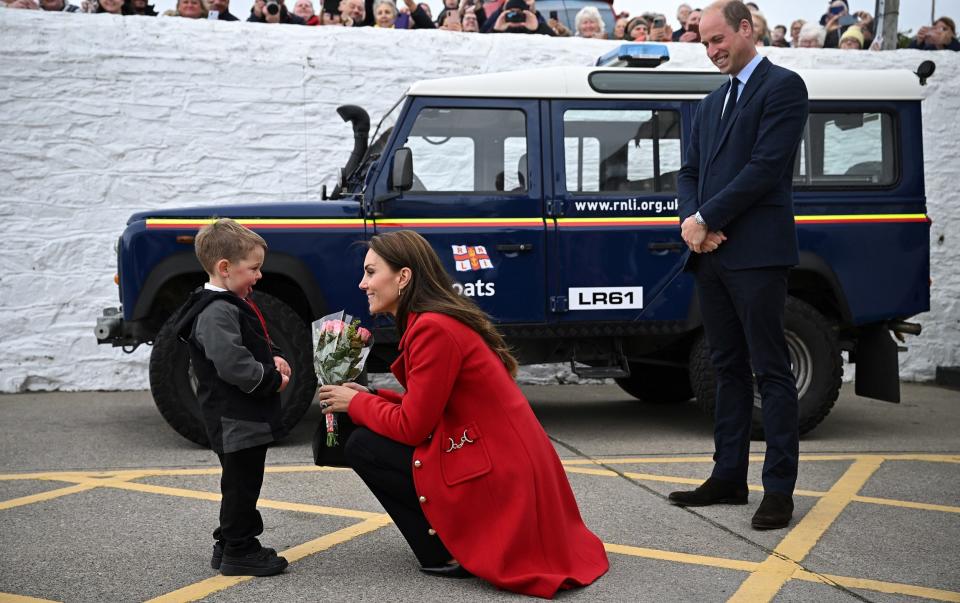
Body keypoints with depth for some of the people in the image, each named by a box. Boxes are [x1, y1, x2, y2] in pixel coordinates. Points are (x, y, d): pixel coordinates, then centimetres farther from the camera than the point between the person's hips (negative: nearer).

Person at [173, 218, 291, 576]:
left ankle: (230, 544, 30)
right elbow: (233, 365, -28)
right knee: (242, 482, -2)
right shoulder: (217, 312, -21)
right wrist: (273, 380, -16)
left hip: (248, 416, 11)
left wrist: (274, 359, 8)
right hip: (235, 419, -11)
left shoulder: (235, 304, 14)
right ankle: (238, 553, 7)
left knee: (241, 483, 19)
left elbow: (258, 343, 27)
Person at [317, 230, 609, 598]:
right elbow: (424, 408, 16)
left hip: (497, 478, -10)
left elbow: (411, 426, -16)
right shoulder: (441, 318, 12)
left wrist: (356, 403, -1)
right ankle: (467, 541, 17)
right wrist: (369, 397, 10)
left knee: (362, 446, -3)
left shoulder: (433, 329, -18)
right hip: (515, 468, 10)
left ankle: (447, 554, 0)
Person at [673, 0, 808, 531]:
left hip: (756, 252, -8)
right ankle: (728, 477, 18)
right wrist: (690, 219, -4)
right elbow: (689, 173, 17)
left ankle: (779, 488, -1)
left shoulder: (783, 87, -4)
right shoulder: (711, 104, 21)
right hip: (711, 252, 8)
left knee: (771, 371, -4)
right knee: (728, 369, 11)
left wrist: (705, 219, -12)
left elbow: (766, 167, -14)